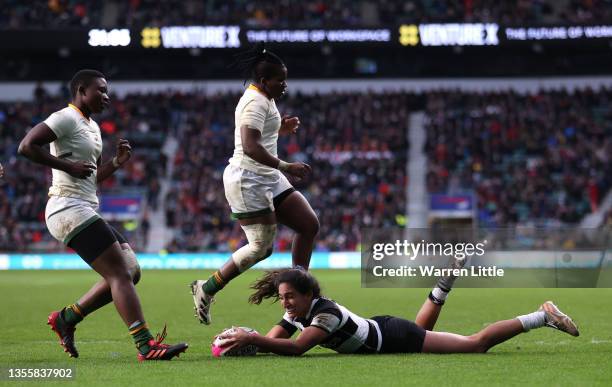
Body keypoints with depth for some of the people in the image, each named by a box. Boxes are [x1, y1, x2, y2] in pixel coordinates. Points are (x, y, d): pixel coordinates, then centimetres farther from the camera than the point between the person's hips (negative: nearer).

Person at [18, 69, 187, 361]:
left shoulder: (92, 127, 22)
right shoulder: (66, 119, -8)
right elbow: (26, 146, -18)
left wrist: (117, 162, 10)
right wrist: (68, 166, -19)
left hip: (86, 211, 10)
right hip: (70, 209, -10)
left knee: (131, 271, 7)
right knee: (121, 274, -15)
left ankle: (65, 318, 14)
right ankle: (146, 345, -18)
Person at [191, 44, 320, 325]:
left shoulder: (263, 99, 14)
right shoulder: (257, 102, -17)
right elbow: (250, 147, -29)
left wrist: (281, 129, 13)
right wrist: (285, 167, -30)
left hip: (268, 178, 11)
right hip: (248, 180, -11)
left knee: (309, 225, 4)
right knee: (262, 246, -10)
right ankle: (206, 289, 3)